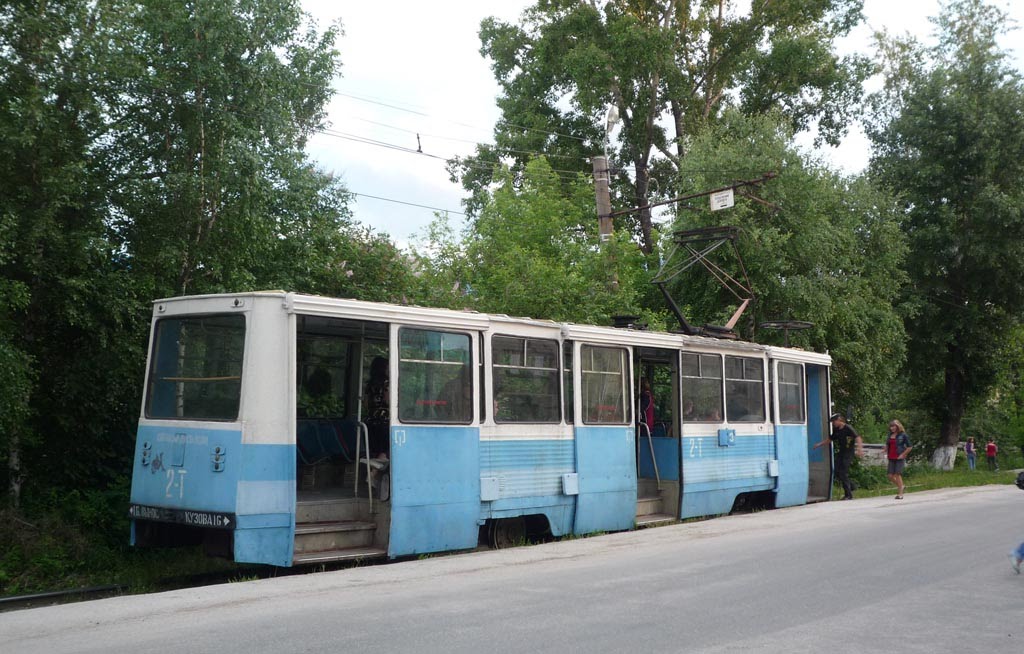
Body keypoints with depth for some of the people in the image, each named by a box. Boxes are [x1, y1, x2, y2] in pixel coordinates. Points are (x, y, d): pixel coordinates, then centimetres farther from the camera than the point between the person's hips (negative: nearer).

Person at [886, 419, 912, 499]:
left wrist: (902, 454, -10)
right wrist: (886, 453, 11)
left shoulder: (903, 435, -6)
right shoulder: (890, 435, 11)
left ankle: (900, 494, -2)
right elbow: (887, 445, 26)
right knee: (890, 476, 1)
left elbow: (909, 447, -5)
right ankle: (900, 486, 27)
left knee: (898, 475, -9)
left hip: (899, 458, -6)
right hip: (891, 458, 6)